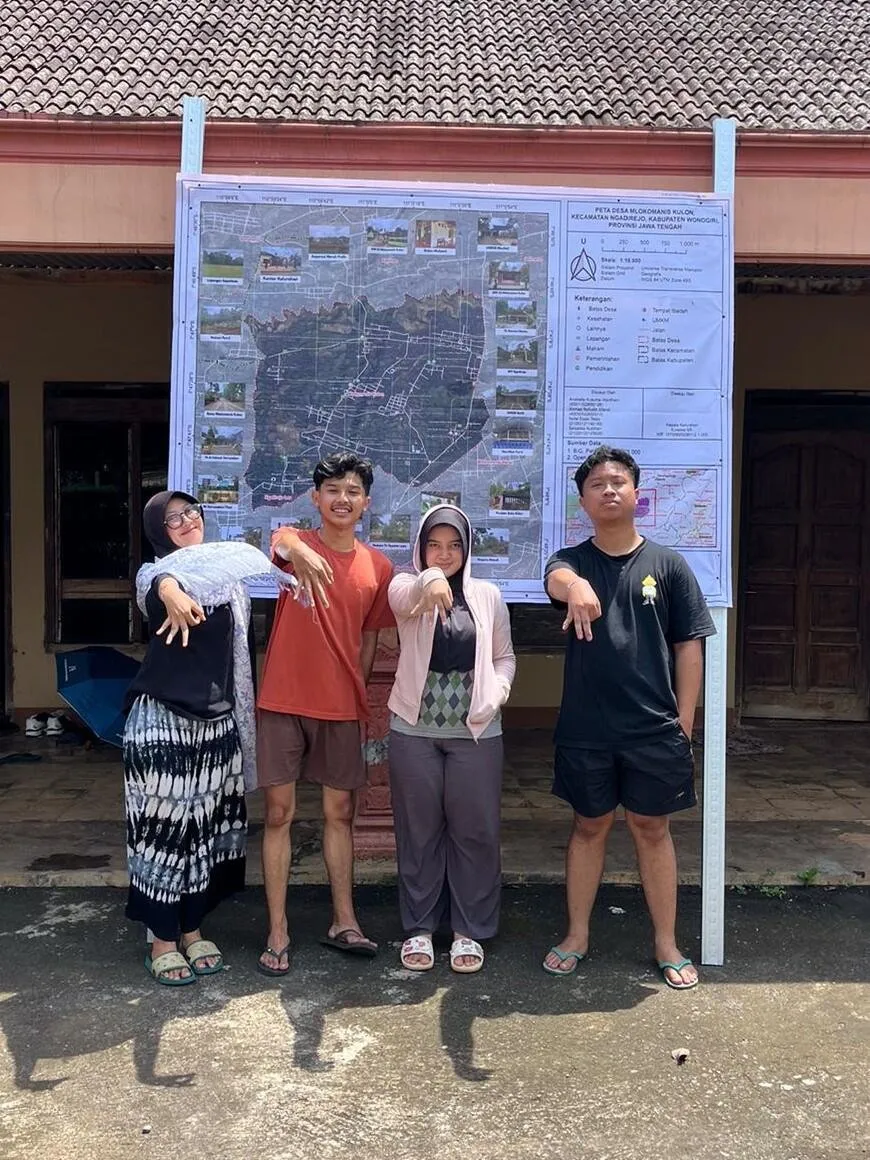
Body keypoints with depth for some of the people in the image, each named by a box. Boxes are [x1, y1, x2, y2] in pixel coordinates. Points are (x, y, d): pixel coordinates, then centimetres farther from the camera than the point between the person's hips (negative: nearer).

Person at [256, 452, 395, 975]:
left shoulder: (378, 566, 4)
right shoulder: (296, 541, -5)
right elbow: (280, 544, -32)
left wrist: (357, 698, 14)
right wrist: (299, 553, -56)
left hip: (341, 708, 3)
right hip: (283, 703, -3)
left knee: (341, 813, 12)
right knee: (280, 814, 4)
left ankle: (344, 922, 25)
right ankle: (278, 932, 14)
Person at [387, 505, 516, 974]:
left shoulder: (488, 595, 6)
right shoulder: (406, 588, 0)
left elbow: (504, 657, 11)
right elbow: (407, 597, -26)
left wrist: (495, 695, -9)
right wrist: (430, 582, -49)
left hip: (475, 731, 1)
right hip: (415, 729, -1)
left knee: (475, 831, 6)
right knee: (419, 831, 9)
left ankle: (469, 930, 22)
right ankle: (419, 928, 24)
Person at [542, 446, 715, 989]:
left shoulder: (668, 564, 2)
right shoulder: (572, 560, 1)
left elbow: (689, 645, 3)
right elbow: (556, 578, -25)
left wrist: (684, 722, -2)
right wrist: (575, 585, -50)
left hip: (654, 727, 0)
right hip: (585, 727, 0)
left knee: (652, 828, 12)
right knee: (590, 826, 14)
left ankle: (667, 944, 27)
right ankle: (577, 934, 30)